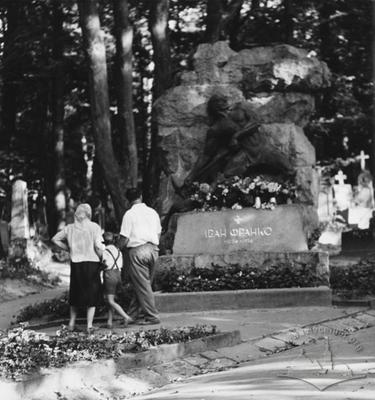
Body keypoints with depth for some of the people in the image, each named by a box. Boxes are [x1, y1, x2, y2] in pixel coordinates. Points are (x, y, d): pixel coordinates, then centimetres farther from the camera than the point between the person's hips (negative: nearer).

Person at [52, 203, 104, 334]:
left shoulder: (70, 228, 5)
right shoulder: (94, 227, -6)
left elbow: (55, 239, 12)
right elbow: (98, 246, -14)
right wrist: (102, 259, 0)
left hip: (76, 263, 3)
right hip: (92, 262, -3)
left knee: (76, 293, 18)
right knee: (92, 294, 6)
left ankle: (72, 323, 21)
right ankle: (89, 325, 3)